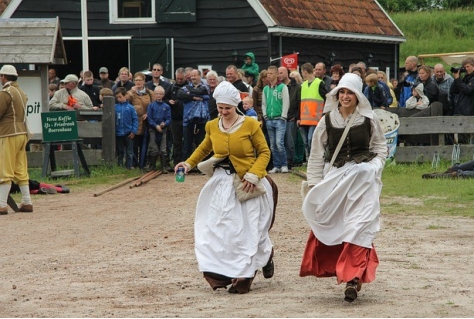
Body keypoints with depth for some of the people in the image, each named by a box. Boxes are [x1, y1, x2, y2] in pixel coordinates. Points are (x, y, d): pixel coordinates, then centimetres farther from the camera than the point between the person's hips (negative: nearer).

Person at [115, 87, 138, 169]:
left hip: (128, 134, -2)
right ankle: (119, 166, 21)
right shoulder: (115, 107, -1)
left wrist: (133, 131, -8)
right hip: (118, 133, 2)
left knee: (129, 152, 5)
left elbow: (135, 119, -4)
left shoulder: (130, 107, -6)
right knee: (119, 152, 13)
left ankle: (129, 167, 11)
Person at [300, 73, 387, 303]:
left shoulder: (369, 119, 0)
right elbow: (317, 154, 9)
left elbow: (381, 147, 10)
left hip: (362, 179, -2)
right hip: (334, 178, 2)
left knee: (358, 227, -9)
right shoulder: (327, 120, 4)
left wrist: (373, 167, -6)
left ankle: (354, 276, -10)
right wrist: (314, 183, 6)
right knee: (327, 224, 1)